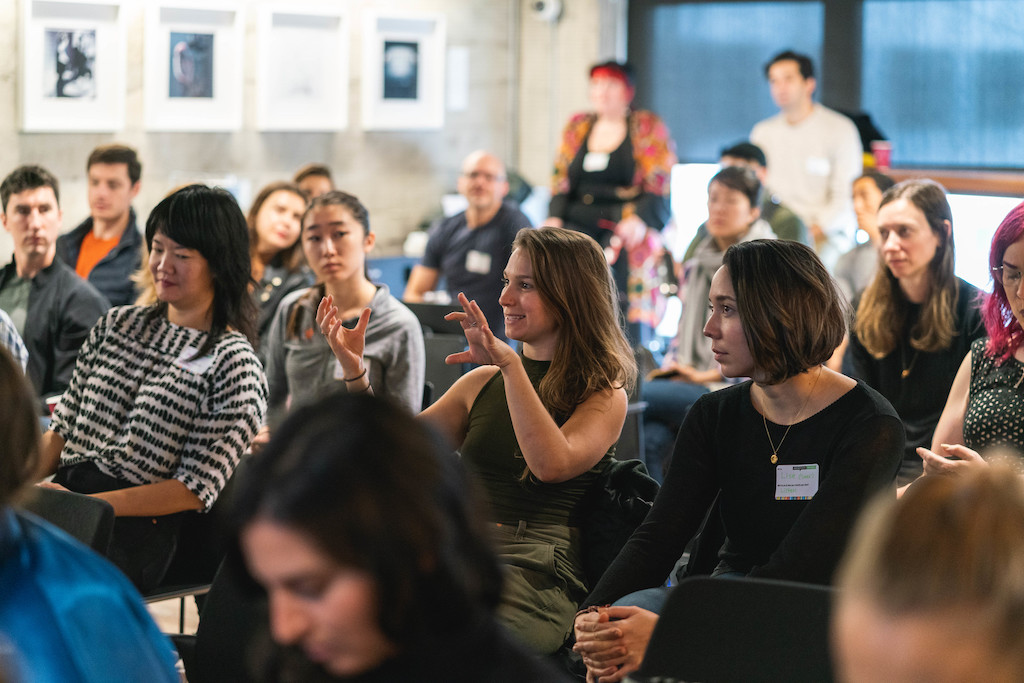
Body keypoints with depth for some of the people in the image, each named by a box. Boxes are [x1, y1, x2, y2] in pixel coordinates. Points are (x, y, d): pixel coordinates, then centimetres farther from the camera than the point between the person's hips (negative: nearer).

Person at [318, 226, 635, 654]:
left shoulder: (605, 395, 6)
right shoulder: (484, 383, 22)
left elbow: (551, 463, -15)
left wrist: (510, 362, -16)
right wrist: (354, 373, 7)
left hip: (535, 574, -5)